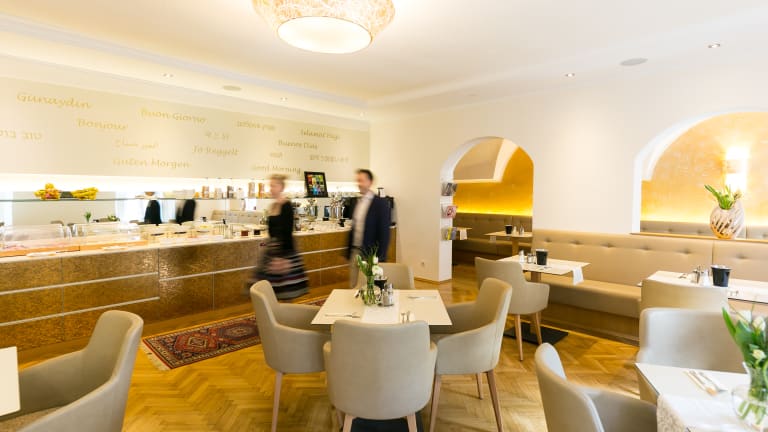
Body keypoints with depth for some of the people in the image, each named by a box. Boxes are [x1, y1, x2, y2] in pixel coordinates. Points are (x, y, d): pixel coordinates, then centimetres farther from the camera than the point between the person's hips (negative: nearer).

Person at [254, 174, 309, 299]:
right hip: (272, 248, 8)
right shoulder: (273, 205, 11)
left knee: (285, 291, 1)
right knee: (270, 287, 9)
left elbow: (287, 232, -17)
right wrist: (269, 248, 18)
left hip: (284, 250, -8)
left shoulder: (286, 205, -13)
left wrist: (282, 256, -18)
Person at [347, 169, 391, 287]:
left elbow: (384, 232, -12)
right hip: (355, 252, 6)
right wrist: (349, 252, 14)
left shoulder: (381, 203, -10)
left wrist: (380, 257, -14)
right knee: (354, 287, 12)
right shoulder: (355, 202, 10)